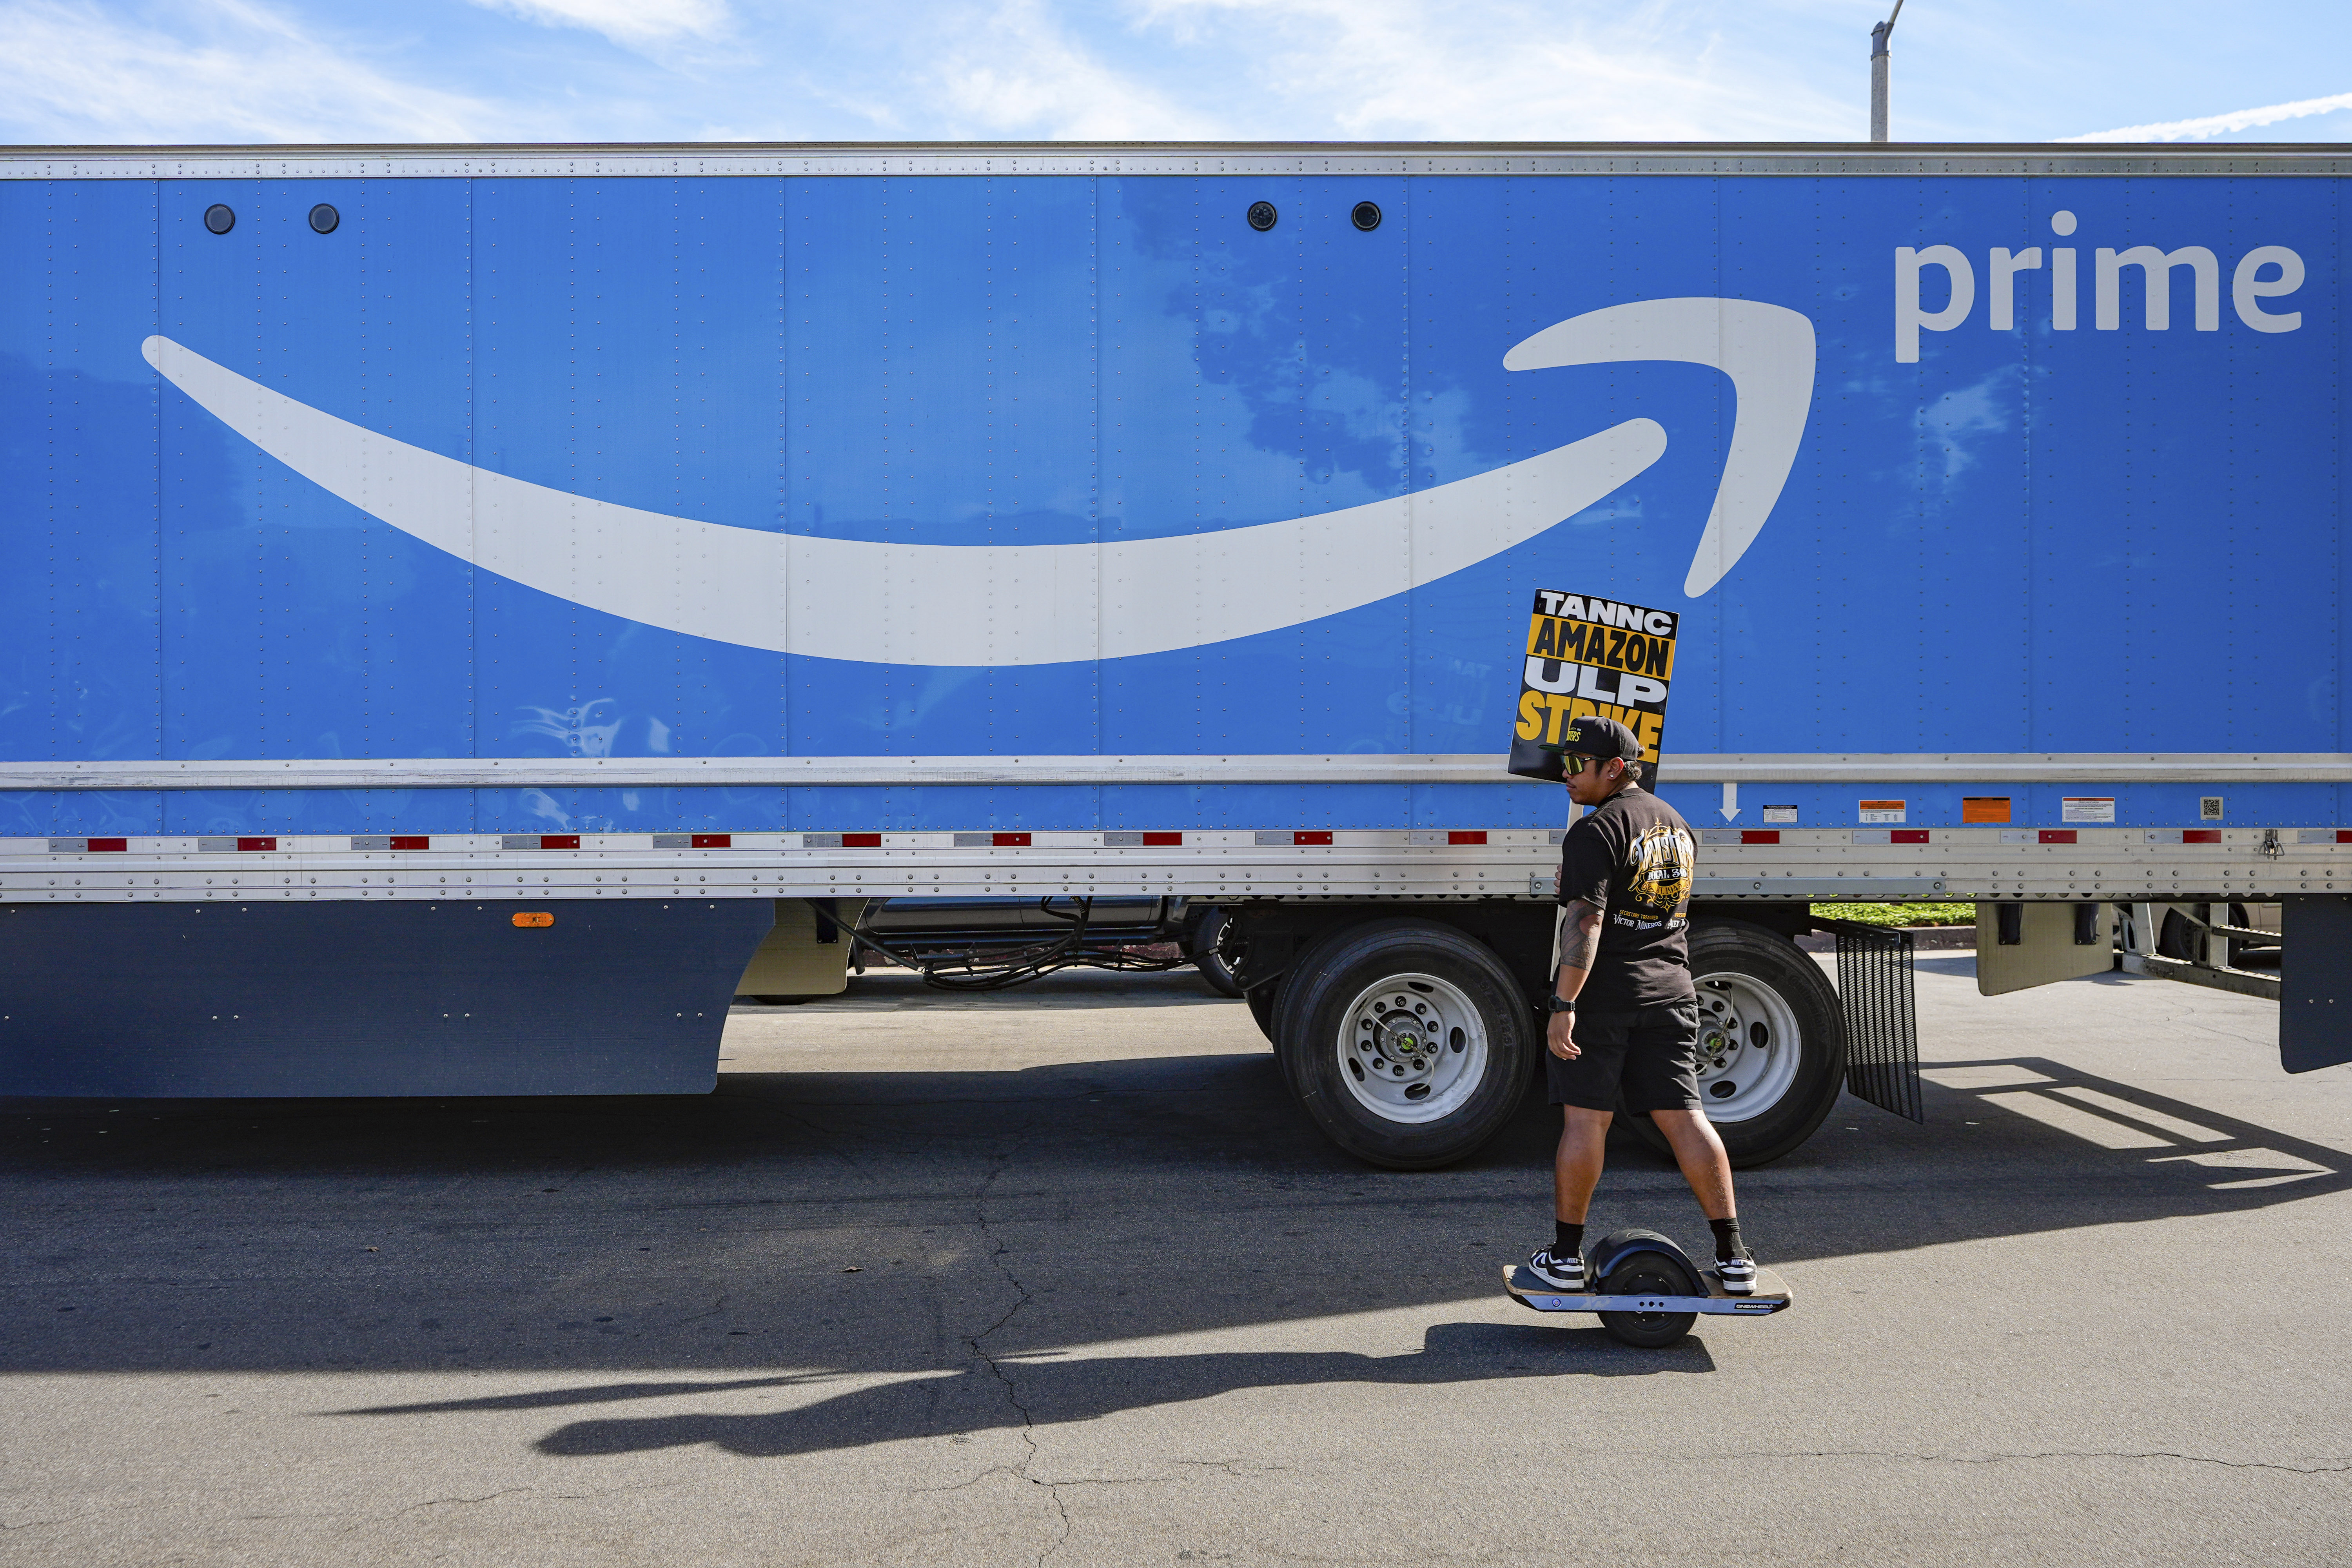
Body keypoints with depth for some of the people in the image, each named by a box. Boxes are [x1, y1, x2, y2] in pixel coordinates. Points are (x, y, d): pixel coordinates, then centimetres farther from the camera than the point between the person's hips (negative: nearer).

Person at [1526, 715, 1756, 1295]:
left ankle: (1566, 1256, 9)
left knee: (1585, 1119, 0)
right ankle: (1733, 1256, 5)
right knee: (1683, 1116, 7)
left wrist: (1563, 1005, -20)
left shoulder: (1596, 832, -12)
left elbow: (1585, 924, -20)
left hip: (1601, 993, -7)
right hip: (1670, 990, 7)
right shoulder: (1677, 825, 15)